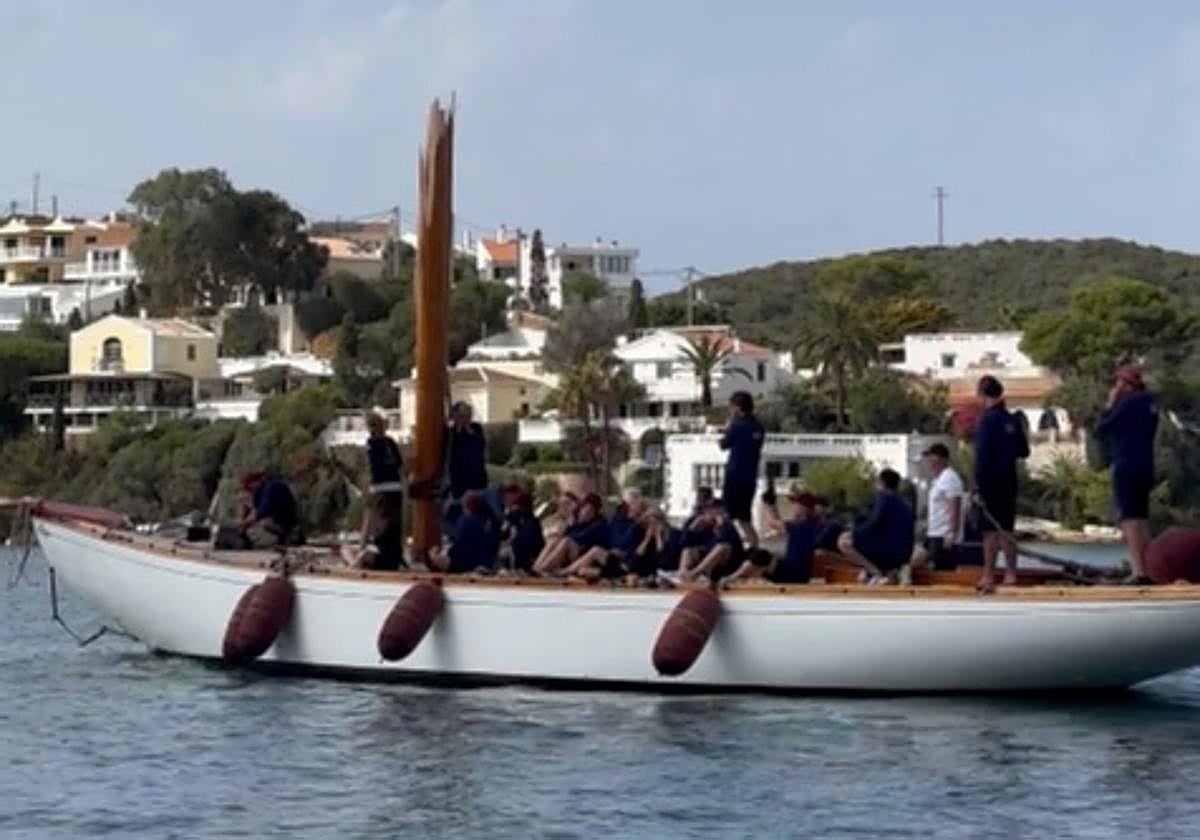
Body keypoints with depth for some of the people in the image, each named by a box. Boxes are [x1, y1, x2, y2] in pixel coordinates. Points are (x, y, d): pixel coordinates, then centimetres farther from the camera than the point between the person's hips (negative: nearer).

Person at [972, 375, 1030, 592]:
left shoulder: (987, 419, -12)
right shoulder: (1012, 420, 8)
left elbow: (982, 454, -17)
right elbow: (1024, 451, 13)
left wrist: (978, 484, -16)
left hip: (991, 481, -6)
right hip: (1010, 480, 6)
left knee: (991, 529, -5)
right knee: (1007, 529, 12)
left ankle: (988, 576, -6)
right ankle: (1011, 573, 13)